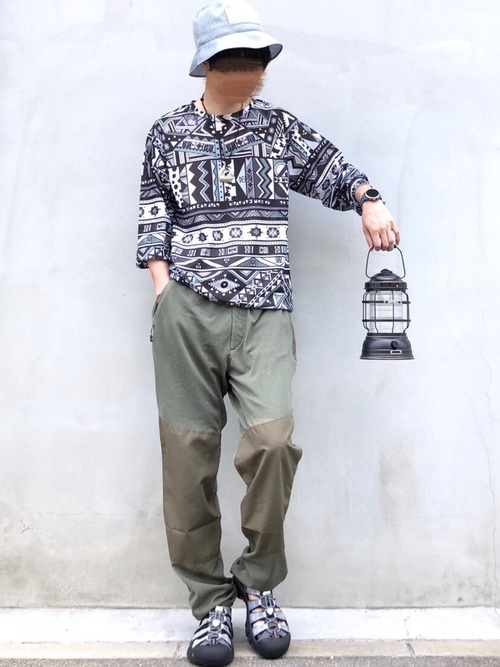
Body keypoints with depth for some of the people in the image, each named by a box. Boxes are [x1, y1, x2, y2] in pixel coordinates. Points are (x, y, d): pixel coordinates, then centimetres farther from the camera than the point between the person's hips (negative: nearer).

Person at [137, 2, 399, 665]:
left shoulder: (282, 128, 17)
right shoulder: (168, 135, 15)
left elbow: (334, 169, 14)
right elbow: (154, 222, 13)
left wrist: (369, 202, -8)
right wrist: (165, 294, 2)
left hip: (265, 312, 0)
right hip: (188, 311, 1)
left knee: (272, 436, -20)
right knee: (189, 451, -3)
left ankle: (259, 585, 5)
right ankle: (210, 602, 13)